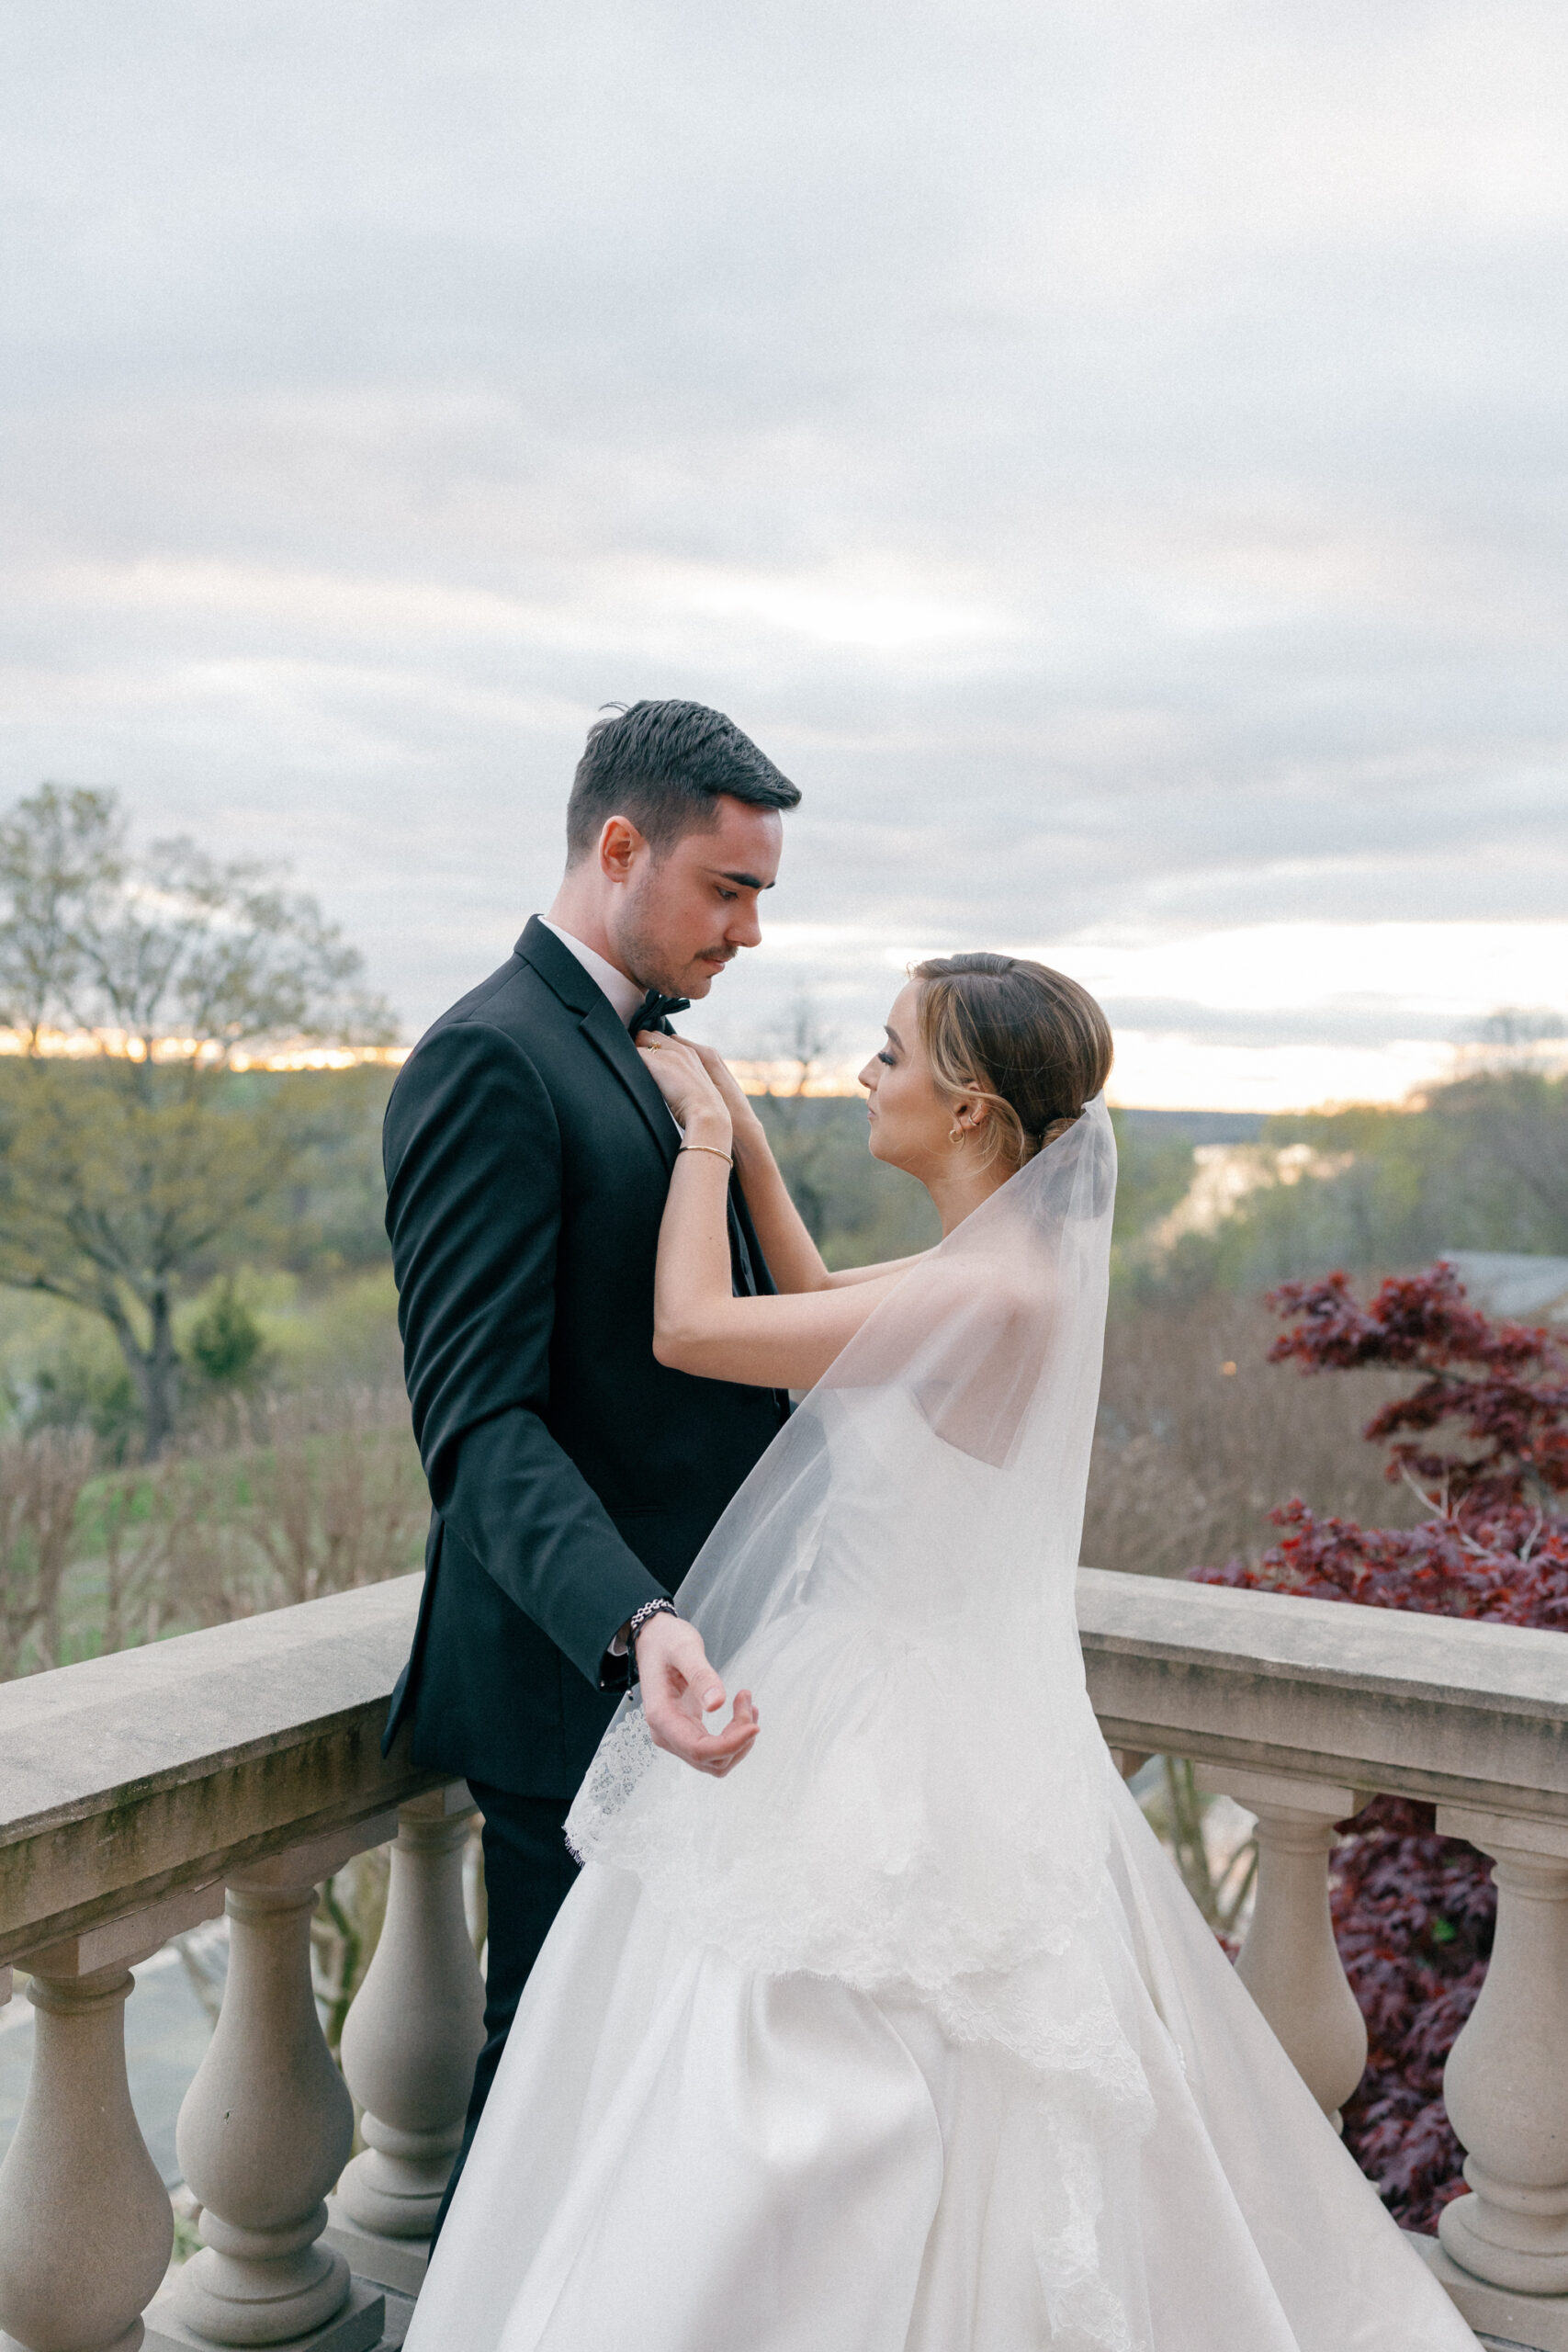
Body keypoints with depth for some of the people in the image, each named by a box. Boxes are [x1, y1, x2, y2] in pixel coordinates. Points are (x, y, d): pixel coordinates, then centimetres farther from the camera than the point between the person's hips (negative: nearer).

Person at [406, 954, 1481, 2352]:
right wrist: (737, 1126, 12)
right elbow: (819, 1301, 17)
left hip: (899, 1742, -10)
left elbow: (689, 1328, -22)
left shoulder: (991, 1292, -25)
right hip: (903, 1699, 10)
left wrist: (702, 1130, -8)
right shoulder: (1024, 1255, 3)